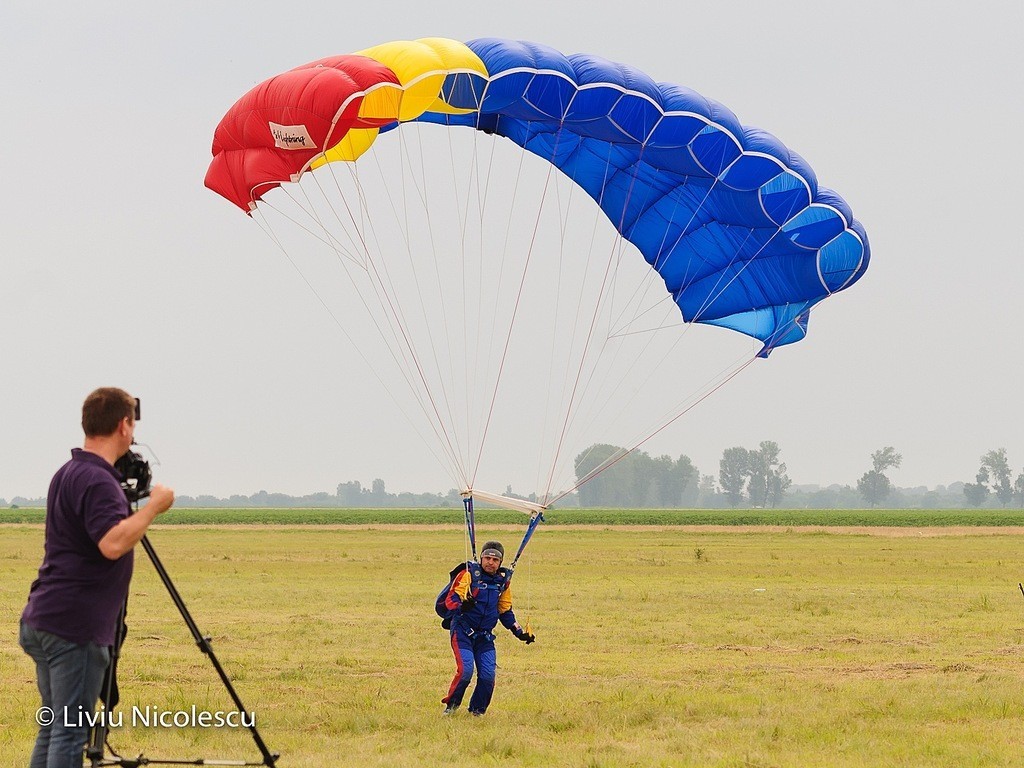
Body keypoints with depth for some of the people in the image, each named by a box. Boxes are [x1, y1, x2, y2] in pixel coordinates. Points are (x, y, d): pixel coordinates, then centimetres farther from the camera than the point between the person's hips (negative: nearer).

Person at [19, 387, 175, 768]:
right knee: (70, 732, -8)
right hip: (75, 628, -10)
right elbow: (113, 543, -31)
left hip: (42, 621, 10)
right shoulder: (97, 480, -16)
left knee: (54, 726, 13)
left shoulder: (68, 473, 15)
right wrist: (154, 505, -19)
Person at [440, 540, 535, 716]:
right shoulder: (469, 575, -9)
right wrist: (462, 605, -36)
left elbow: (505, 612, 19)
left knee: (488, 676, -6)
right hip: (462, 632, -5)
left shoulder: (503, 581, 8)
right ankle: (451, 706, 1)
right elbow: (450, 600, -15)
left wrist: (520, 632, 11)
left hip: (485, 636, 5)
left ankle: (477, 711, 15)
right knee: (465, 671, -20)